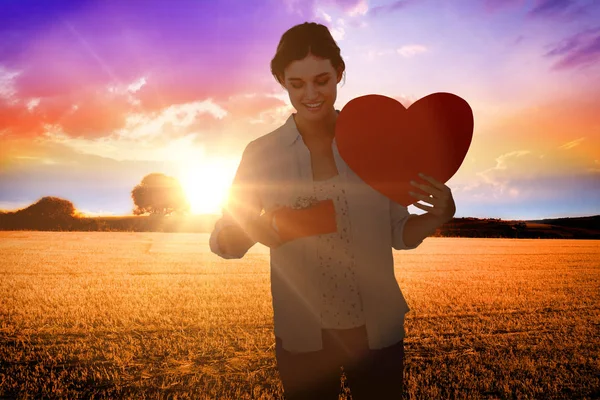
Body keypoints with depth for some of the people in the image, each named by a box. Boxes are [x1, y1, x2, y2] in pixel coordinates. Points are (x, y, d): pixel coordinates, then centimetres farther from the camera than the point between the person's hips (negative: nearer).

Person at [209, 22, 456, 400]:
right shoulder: (262, 153, -7)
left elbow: (399, 234, 1)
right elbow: (222, 242, -5)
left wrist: (438, 216, -18)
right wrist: (253, 229, -26)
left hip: (378, 332, 1)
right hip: (303, 339, 0)